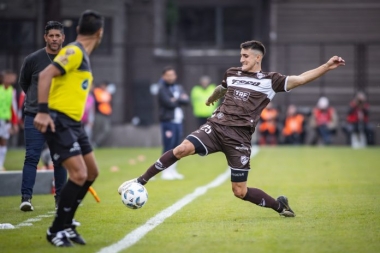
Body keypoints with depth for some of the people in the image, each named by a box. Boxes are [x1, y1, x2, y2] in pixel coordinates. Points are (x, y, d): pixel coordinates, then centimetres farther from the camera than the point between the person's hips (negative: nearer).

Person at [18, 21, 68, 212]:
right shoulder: (32, 60, -4)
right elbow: (23, 83, 11)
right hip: (34, 116, -2)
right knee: (32, 157, -8)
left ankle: (60, 198, 15)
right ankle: (26, 198, -10)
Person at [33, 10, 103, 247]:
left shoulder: (82, 56, 17)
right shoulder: (74, 52, -13)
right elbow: (45, 75, -23)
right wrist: (43, 111, -27)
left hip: (74, 123, 10)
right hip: (58, 122, -10)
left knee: (91, 172, 12)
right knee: (79, 174, -15)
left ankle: (67, 224, 22)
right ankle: (56, 230, -2)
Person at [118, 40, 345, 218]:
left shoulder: (270, 80, 3)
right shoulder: (232, 74, 15)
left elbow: (300, 79, -5)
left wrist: (326, 67, -16)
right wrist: (212, 98, 59)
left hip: (239, 138, -3)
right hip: (216, 126, 3)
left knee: (240, 192, -3)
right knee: (183, 148, -24)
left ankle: (279, 205, 23)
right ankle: (141, 181, -16)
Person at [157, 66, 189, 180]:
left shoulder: (179, 88, 15)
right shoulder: (162, 89, -6)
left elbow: (187, 101, 2)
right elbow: (170, 104, -17)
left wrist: (176, 99, -11)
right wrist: (180, 99, -2)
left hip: (178, 121, 7)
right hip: (168, 122, -7)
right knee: (168, 148, -8)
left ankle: (173, 171, 15)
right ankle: (165, 172, -4)